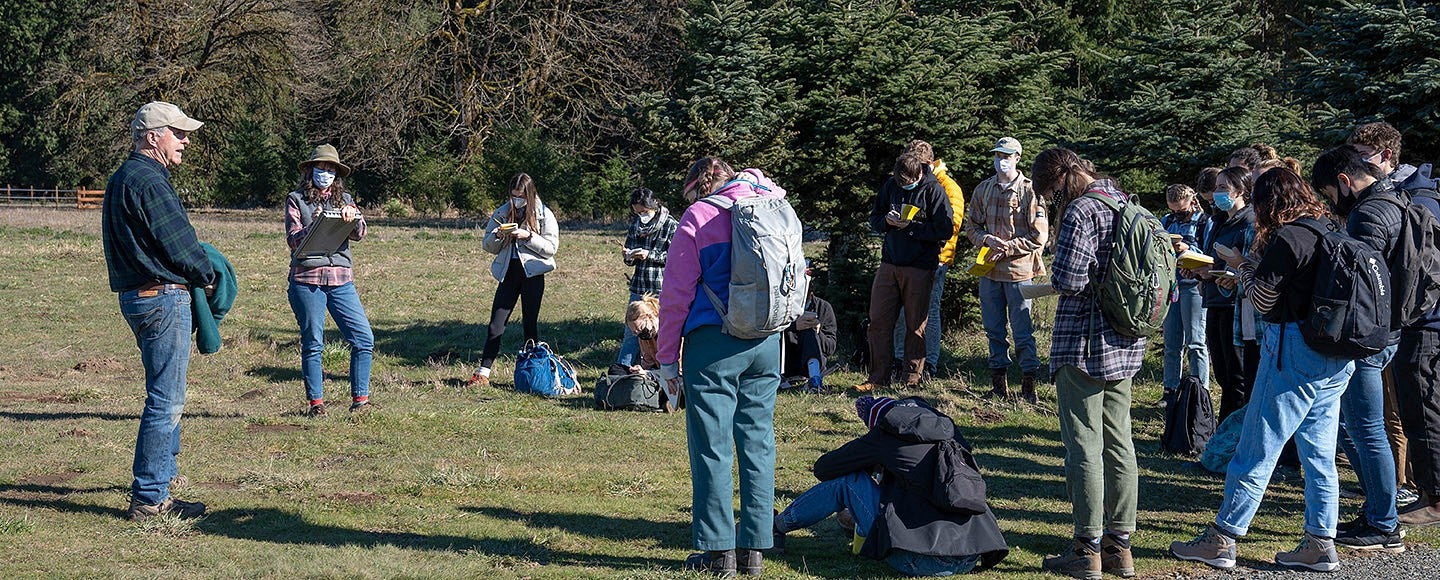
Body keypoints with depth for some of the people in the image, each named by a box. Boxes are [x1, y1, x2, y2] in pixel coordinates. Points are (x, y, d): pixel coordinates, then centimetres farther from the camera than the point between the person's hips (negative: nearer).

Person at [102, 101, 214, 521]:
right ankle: (149, 498, -4)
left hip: (135, 294, 11)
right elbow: (178, 243, -17)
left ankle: (163, 468, 40)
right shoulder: (148, 181, -17)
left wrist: (195, 271, 11)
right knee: (166, 399, -7)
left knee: (166, 392, 26)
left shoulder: (121, 179, 16)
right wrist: (207, 277, 0)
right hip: (164, 297, -11)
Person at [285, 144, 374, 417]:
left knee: (364, 338, -5)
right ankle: (315, 402, 10)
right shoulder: (296, 200, 7)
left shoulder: (344, 199, 16)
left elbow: (359, 234, 3)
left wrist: (353, 218, -19)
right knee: (312, 343, 1)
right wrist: (313, 226, -22)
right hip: (307, 279, -3)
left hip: (341, 279, 3)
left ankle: (359, 398, 3)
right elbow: (293, 240, -3)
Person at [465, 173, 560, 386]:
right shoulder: (502, 213, 7)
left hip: (532, 274, -2)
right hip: (508, 273, 2)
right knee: (496, 324, -2)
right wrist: (498, 236, -11)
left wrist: (528, 237, -18)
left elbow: (551, 247, -6)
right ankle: (483, 373, -2)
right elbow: (489, 246, 10)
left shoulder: (544, 215, -2)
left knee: (530, 324, 5)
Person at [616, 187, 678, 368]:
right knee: (631, 331, 6)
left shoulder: (670, 225, -6)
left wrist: (649, 255, -18)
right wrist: (628, 256, -5)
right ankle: (622, 368, 11)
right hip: (638, 287, 5)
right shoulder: (634, 225, 11)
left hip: (661, 289, -5)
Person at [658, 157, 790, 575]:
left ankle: (718, 551, 2)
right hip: (766, 343, 5)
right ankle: (753, 549, 10)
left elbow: (676, 294, -3)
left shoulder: (699, 217, -2)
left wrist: (667, 357, 1)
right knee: (758, 443, 8)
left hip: (713, 346, -5)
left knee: (712, 446, 1)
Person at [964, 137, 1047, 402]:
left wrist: (1007, 248, -13)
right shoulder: (983, 189, 9)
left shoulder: (1030, 191, -6)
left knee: (1023, 331, -1)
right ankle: (999, 385, 20)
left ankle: (1028, 386, 7)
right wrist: (987, 239, -7)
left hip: (1019, 270, -5)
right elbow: (971, 225, 14)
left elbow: (1039, 236, -8)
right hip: (989, 270, 5)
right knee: (994, 329, 11)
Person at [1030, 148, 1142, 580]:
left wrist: (1054, 275, 0)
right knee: (1119, 443, 12)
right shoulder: (1127, 204, 11)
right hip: (1125, 344, 8)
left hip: (1084, 344, -8)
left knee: (1084, 445, -3)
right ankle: (1120, 544, 17)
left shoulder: (1081, 212, -15)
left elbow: (1068, 281, -20)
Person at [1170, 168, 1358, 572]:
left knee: (1256, 451, -2)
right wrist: (1257, 261, 12)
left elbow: (1264, 300, -9)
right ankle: (1321, 545, 13)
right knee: (1319, 454, 11)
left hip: (1294, 350, -8)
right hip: (1336, 357, 8)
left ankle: (1221, 540, 3)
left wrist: (1242, 266, 7)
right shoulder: (1331, 230, 10)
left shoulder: (1286, 239, -14)